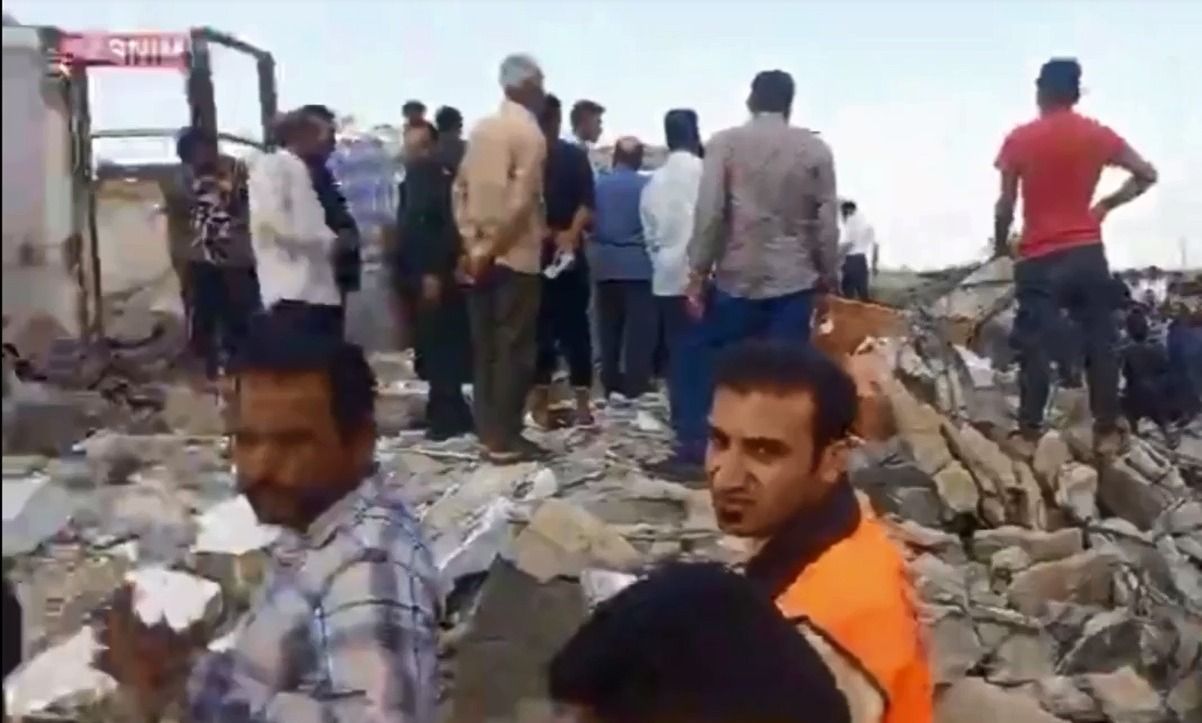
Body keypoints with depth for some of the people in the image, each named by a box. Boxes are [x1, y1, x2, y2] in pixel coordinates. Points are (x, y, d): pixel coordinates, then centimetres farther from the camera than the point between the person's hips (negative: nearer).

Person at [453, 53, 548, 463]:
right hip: (514, 255, -7)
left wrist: (471, 240, 8)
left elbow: (460, 188, 10)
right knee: (514, 349, -2)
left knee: (485, 348, 10)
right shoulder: (530, 133, -10)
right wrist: (493, 247, -11)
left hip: (479, 257, 7)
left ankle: (489, 432, 15)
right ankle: (505, 440, 0)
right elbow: (520, 201, -18)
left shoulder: (480, 129, 11)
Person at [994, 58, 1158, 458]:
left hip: (1039, 259, -2)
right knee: (1100, 342, 8)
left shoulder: (1019, 139, -4)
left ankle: (1028, 435, 2)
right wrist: (1106, 205, 14)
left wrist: (1000, 245, 11)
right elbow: (1147, 175, 8)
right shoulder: (1098, 135, 4)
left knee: (1034, 347, 2)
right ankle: (1107, 432, 10)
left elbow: (1005, 205, -4)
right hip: (1087, 253, 2)